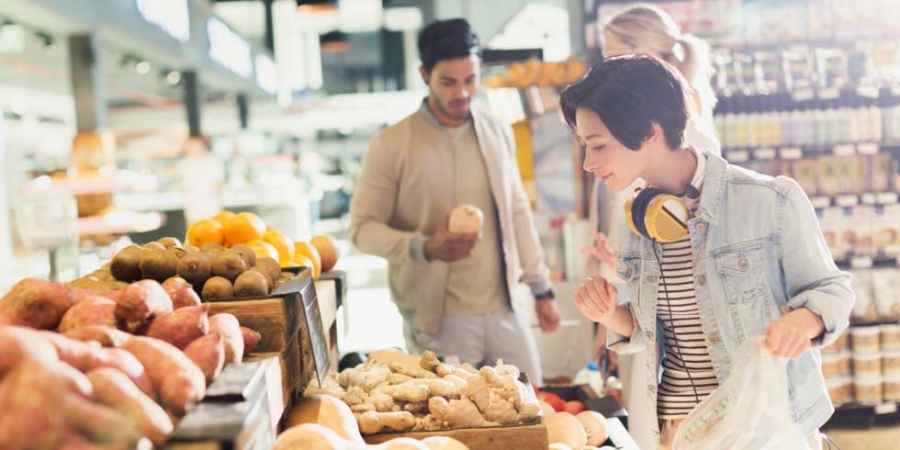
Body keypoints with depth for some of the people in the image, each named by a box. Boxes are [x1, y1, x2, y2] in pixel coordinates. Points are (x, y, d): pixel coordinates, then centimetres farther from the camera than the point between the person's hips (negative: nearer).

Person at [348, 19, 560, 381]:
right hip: (439, 320, -4)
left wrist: (541, 288, 14)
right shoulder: (390, 146, -8)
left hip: (506, 307, 5)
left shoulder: (498, 133, 7)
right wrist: (425, 247, -23)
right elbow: (362, 228, -7)